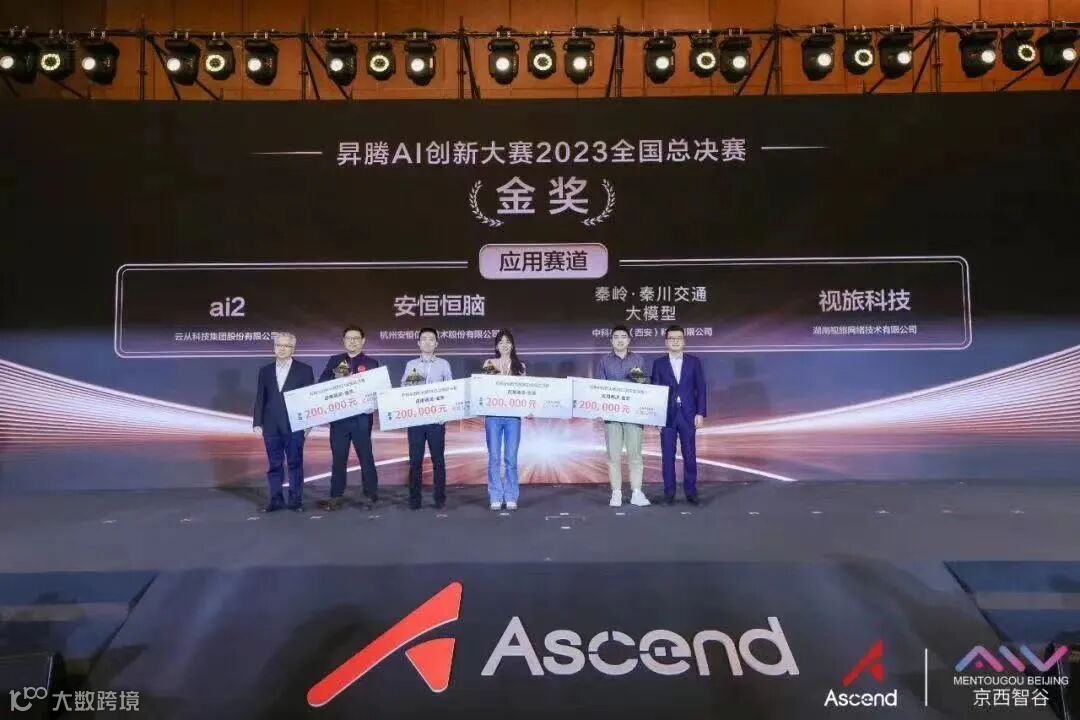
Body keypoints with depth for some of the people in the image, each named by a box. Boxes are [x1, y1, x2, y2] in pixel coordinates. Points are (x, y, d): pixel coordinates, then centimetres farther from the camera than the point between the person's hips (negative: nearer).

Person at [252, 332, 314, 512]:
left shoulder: (304, 370, 1)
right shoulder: (265, 370, 10)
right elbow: (260, 398, 9)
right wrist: (257, 422, 2)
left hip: (294, 425, -2)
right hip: (271, 426, 3)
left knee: (295, 463, 2)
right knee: (274, 464, 7)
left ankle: (296, 500, 9)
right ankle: (276, 500, 13)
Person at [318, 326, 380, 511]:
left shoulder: (371, 363, 3)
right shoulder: (334, 361, 12)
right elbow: (321, 383, 4)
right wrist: (336, 379, -15)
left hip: (361, 417, -2)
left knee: (366, 456, 2)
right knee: (338, 457, 6)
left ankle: (371, 495, 10)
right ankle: (336, 497, 11)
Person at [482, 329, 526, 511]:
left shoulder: (520, 366, 10)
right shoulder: (489, 364, 7)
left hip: (513, 416, 0)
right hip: (493, 415, 0)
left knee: (511, 458, 1)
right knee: (494, 458, 0)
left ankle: (511, 498, 8)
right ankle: (495, 498, 6)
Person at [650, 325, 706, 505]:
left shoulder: (694, 362, 6)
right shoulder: (659, 364, 5)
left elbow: (701, 389, 4)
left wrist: (700, 413, -3)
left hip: (688, 415, 0)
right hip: (667, 415, 0)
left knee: (690, 454, 3)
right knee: (668, 455, 3)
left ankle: (691, 491, 12)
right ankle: (669, 491, 11)